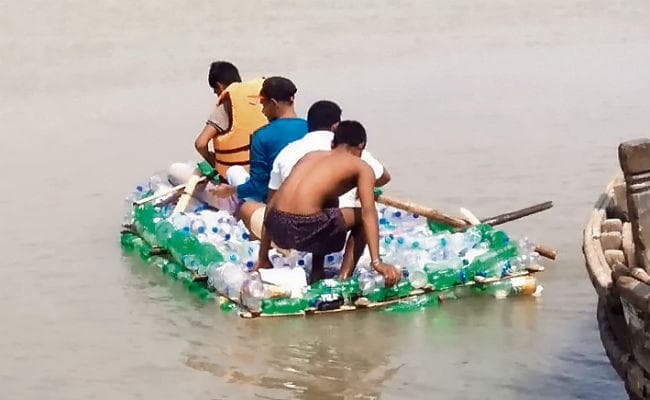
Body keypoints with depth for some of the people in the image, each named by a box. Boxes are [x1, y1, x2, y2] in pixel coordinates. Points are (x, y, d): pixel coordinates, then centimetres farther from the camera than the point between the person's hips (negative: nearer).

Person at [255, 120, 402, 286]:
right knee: (363, 218, 21)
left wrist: (262, 259, 31)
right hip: (304, 229, -6)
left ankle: (316, 275, 32)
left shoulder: (311, 155, 28)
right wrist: (376, 262, -12)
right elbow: (368, 213, -4)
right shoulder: (361, 168, 13)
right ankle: (344, 278, 11)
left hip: (276, 228, 6)